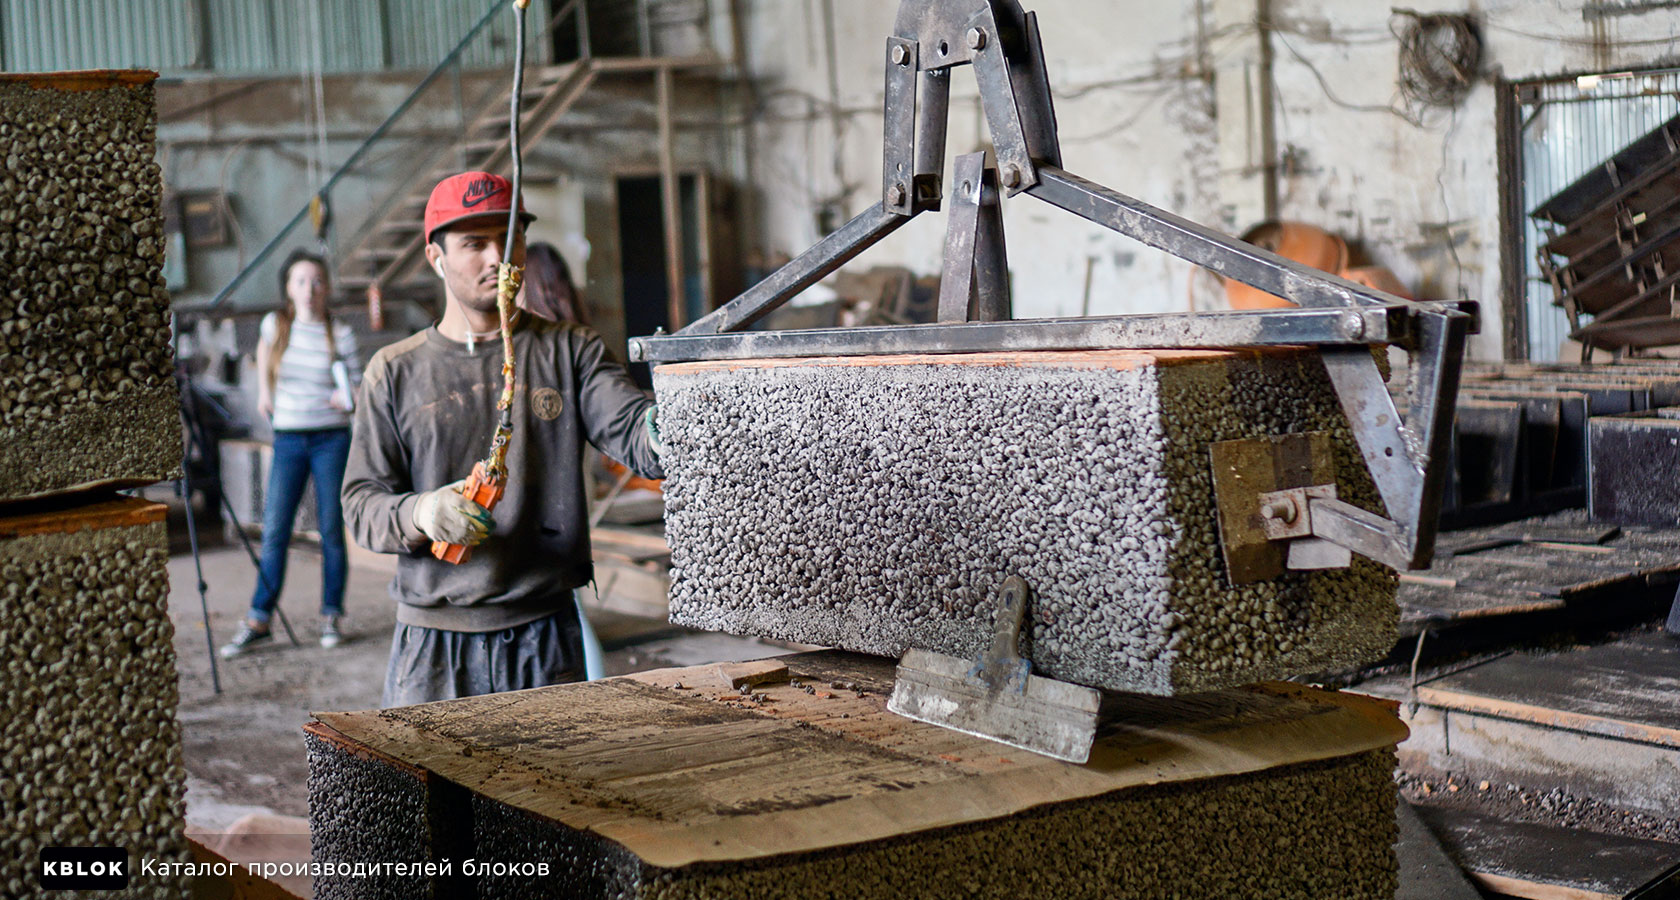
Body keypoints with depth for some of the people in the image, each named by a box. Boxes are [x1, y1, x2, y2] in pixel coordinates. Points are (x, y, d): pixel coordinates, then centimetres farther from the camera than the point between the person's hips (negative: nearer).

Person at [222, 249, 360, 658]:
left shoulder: (340, 335, -4)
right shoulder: (275, 325, 2)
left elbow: (357, 386, 0)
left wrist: (347, 399, -21)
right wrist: (263, 390, 19)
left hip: (332, 439, -2)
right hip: (288, 439, 2)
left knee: (331, 529, 1)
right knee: (274, 531, -1)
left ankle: (331, 616, 11)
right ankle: (259, 620, 2)